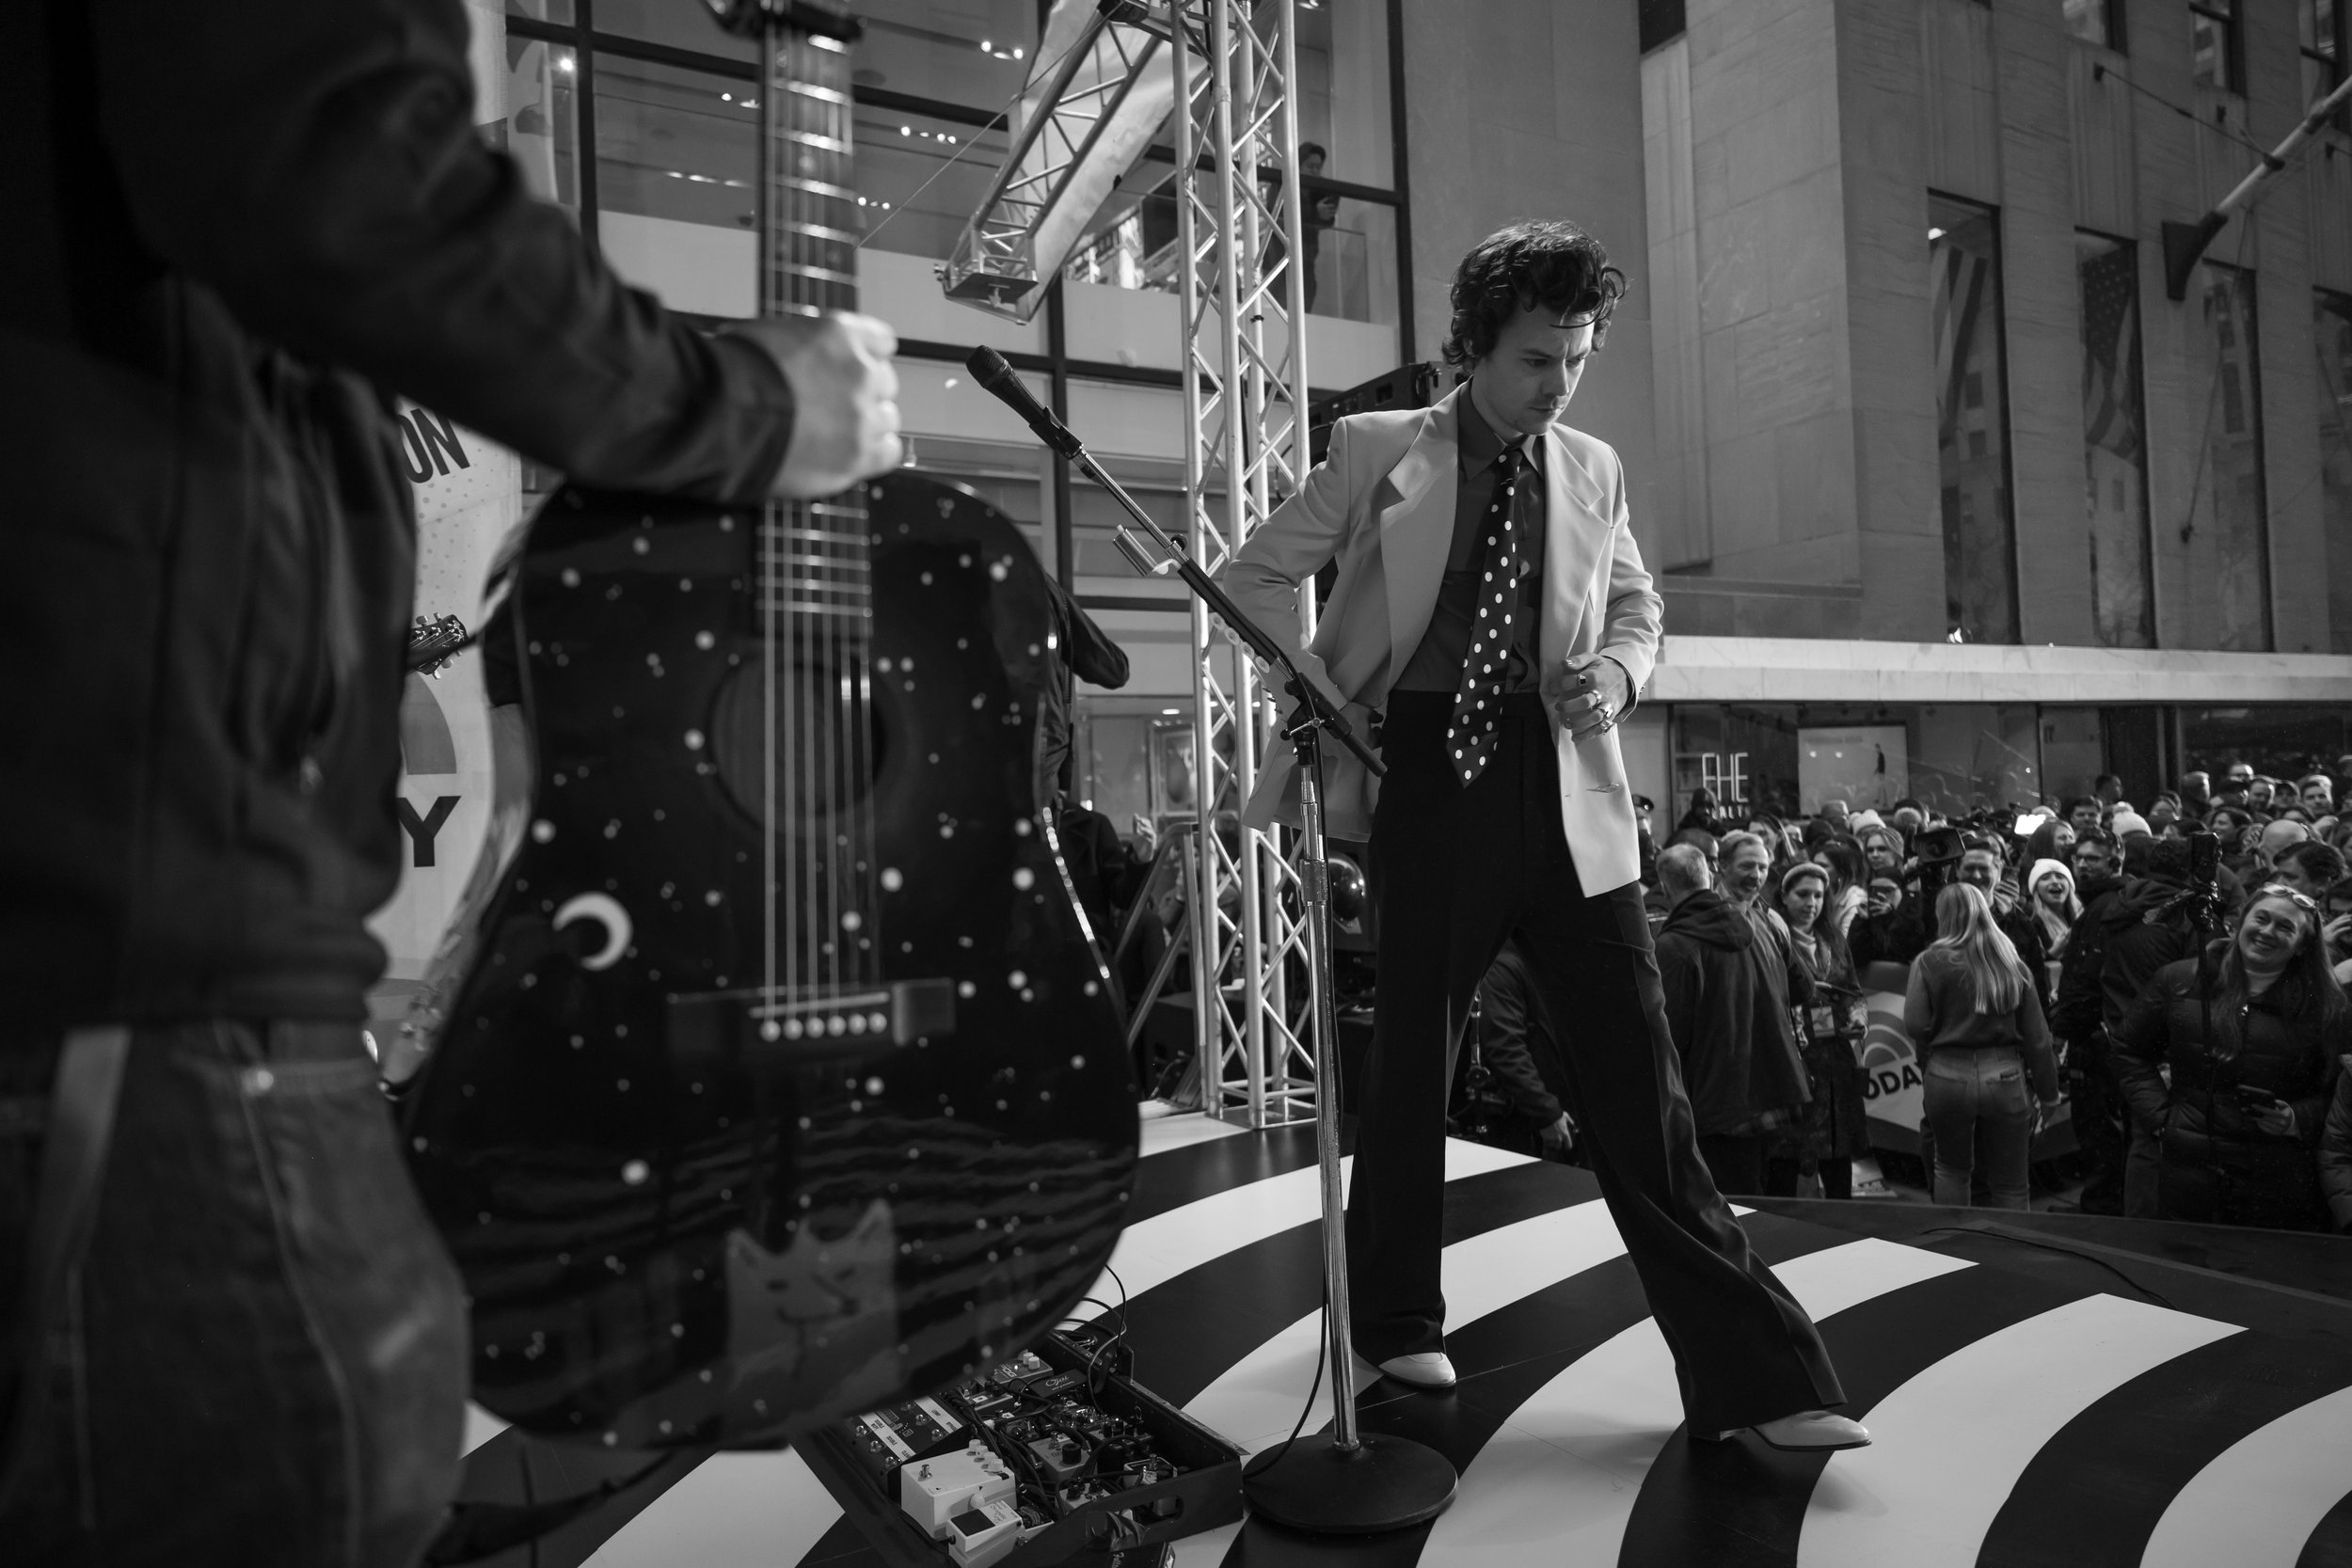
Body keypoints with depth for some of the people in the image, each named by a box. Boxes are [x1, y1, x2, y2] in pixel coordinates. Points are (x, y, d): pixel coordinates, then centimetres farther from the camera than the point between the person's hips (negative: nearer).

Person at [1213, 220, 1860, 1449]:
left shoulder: (1591, 470, 12)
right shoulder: (1379, 450, 2)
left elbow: (1634, 603, 25)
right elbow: (1256, 576, 6)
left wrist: (1617, 669, 1)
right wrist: (1332, 721, -4)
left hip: (1568, 792, 3)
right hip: (1430, 779, -2)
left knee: (1639, 1074, 1)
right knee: (1413, 1057, 7)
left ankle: (1751, 1376, 9)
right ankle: (1394, 1320, 29)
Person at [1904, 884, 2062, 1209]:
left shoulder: (1931, 962, -8)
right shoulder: (2013, 963, 0)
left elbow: (1915, 1024, -13)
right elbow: (2036, 1034, 3)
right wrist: (2047, 1088, 12)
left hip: (1948, 1076, -1)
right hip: (2005, 1077, 1)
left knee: (1950, 1169, 20)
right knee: (2010, 1185, 13)